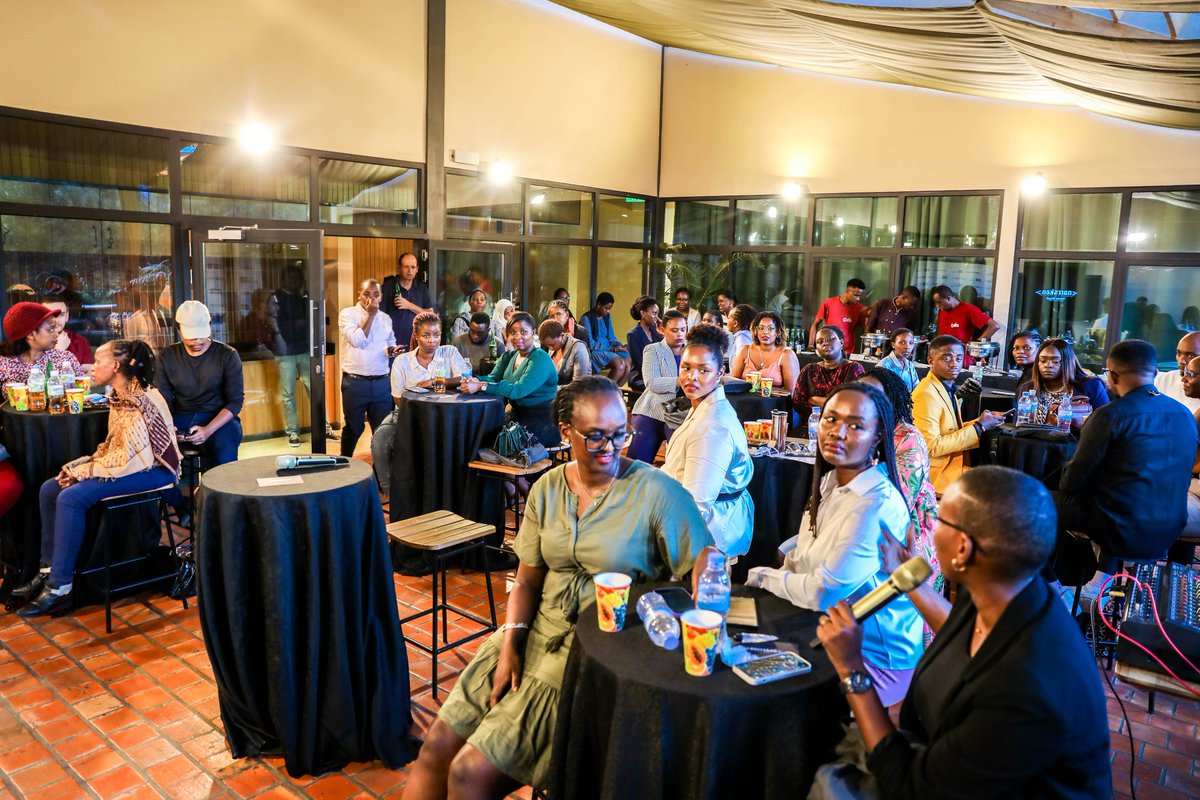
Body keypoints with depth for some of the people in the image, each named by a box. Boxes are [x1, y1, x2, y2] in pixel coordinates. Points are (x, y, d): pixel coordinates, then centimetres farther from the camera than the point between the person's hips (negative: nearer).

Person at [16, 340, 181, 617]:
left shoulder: (141, 401, -22)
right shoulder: (119, 397, 9)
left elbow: (128, 460, -26)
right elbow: (112, 447, 16)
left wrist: (81, 472, -15)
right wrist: (77, 466, 2)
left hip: (152, 470, -10)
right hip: (132, 463, 10)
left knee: (71, 497, -24)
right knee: (50, 489, 3)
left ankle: (59, 589, -15)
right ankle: (49, 570, 10)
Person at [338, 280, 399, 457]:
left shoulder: (385, 318, 11)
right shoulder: (347, 314, -3)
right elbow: (357, 340, -18)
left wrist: (392, 350, 0)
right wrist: (370, 315, -12)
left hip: (381, 382, 4)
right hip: (355, 382, -4)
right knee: (353, 428, 10)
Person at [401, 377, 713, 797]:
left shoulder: (657, 491, -12)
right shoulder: (547, 489, 3)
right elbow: (528, 579, 7)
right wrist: (509, 646, -6)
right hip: (539, 633, 5)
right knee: (437, 746, 0)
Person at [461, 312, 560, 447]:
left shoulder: (540, 359, -13)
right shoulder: (508, 356, 14)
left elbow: (519, 390, -25)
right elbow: (493, 378, 3)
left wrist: (481, 386, -30)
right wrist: (476, 380, -21)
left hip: (543, 421, -7)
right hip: (517, 415, 7)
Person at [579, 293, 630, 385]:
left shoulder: (607, 317, 13)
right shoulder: (586, 319, -10)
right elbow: (590, 344, -16)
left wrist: (619, 346, -4)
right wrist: (613, 349, -17)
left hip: (608, 350, 8)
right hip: (593, 352, -8)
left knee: (629, 363, -17)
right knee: (619, 363, -30)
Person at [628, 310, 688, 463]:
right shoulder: (653, 350, 4)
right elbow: (652, 383, -11)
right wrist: (681, 381, -25)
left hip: (680, 416, 2)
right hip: (651, 412, -2)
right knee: (636, 463, -6)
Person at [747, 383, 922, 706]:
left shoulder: (878, 504, -26)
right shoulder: (830, 481, 2)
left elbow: (823, 593, -25)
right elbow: (802, 552, 15)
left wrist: (762, 576, -10)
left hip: (874, 656, -8)